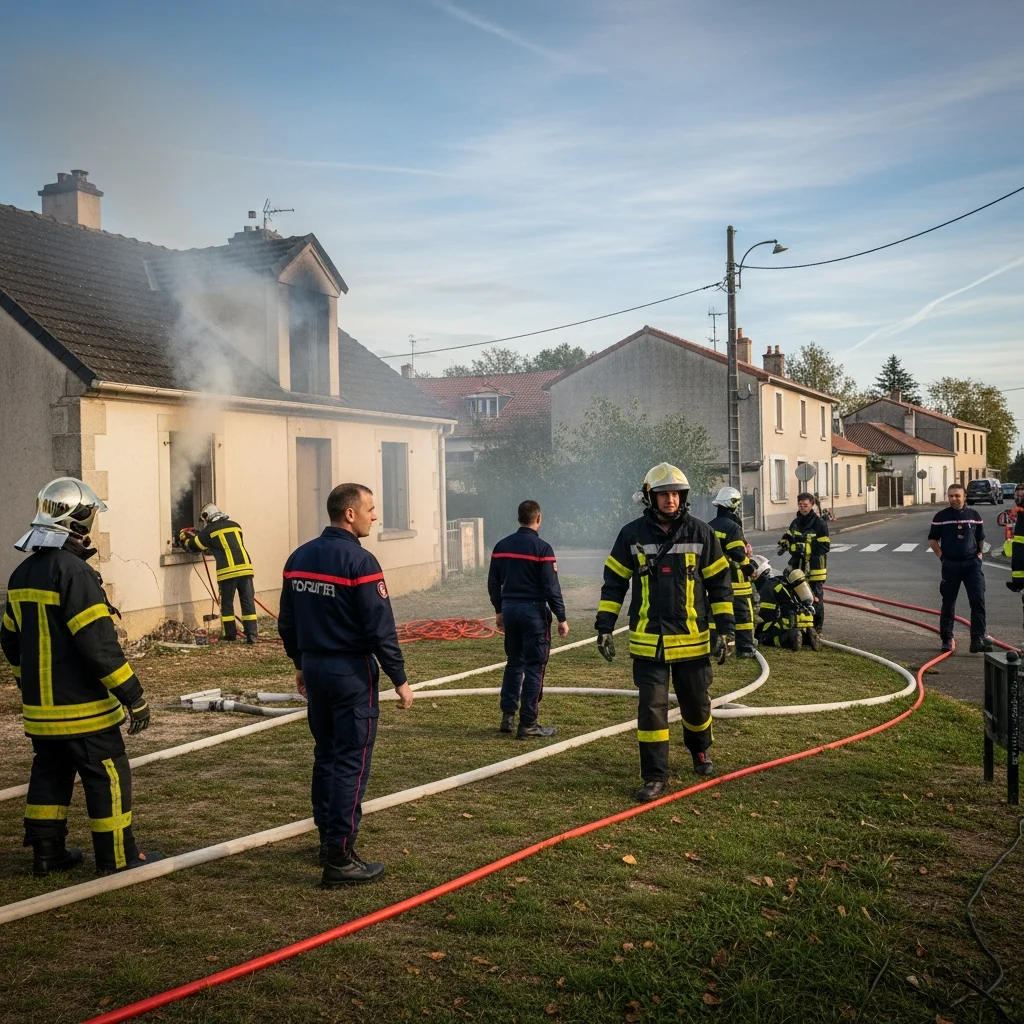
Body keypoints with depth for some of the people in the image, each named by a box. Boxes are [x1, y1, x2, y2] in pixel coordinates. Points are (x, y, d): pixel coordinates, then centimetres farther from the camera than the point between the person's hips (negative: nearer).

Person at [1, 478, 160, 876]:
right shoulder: (74, 572, -19)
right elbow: (100, 645, -23)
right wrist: (133, 696, -18)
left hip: (41, 708, 9)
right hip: (82, 709, -8)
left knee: (49, 776, 18)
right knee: (108, 778, 2)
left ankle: (47, 853, 27)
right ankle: (118, 858, 8)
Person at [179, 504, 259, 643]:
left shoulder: (209, 530, 6)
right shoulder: (235, 525, 20)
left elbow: (193, 546, 18)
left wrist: (184, 537, 39)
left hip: (228, 570, -4)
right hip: (245, 567, 4)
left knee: (227, 603, 11)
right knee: (248, 602, 4)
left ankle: (231, 634, 14)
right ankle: (251, 635, -1)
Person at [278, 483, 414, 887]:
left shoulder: (299, 557, 6)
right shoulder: (359, 561, -17)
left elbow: (287, 622, 12)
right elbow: (381, 629, -17)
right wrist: (400, 679, -10)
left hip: (315, 668, 8)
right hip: (351, 672, -8)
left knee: (325, 755, 18)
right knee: (351, 764, -2)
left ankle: (328, 839, 29)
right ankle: (339, 860, 0)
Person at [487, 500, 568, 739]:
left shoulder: (502, 546, 6)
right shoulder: (541, 548, -12)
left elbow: (493, 582, 11)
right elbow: (551, 587, -13)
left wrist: (499, 610, 22)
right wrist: (561, 618, -7)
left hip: (509, 609, 6)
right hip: (533, 611, -6)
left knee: (514, 663, 18)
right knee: (534, 667, 0)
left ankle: (507, 716, 19)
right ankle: (528, 724, 2)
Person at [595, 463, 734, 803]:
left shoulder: (701, 533, -2)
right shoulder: (632, 534, -1)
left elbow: (719, 582, 4)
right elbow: (614, 582, 6)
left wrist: (725, 628, -1)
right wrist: (604, 627, 1)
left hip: (692, 639, 1)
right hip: (648, 641, 0)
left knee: (696, 704, 13)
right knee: (651, 708, -2)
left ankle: (700, 750, 43)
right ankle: (654, 777, 9)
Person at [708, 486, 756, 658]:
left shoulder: (709, 527, 11)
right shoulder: (733, 527, -14)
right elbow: (739, 554, -17)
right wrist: (750, 568, -4)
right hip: (734, 579, -7)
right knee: (743, 613, -1)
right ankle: (744, 648, -2)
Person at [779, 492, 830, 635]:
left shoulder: (819, 523, -10)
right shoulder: (795, 523, 11)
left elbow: (824, 546, -11)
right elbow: (788, 537, 24)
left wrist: (807, 550, -19)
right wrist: (783, 545, 3)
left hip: (814, 566, -6)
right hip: (798, 565, 6)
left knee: (815, 597, -1)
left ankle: (817, 628, 7)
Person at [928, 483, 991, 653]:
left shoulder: (974, 516, 5)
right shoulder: (941, 517, 0)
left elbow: (981, 538, 17)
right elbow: (932, 539, 5)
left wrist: (979, 554, 6)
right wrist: (942, 556, -3)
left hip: (972, 563, 1)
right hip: (950, 565, -1)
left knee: (978, 601, -9)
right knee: (948, 604, 6)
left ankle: (978, 640, -9)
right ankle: (947, 639, 17)